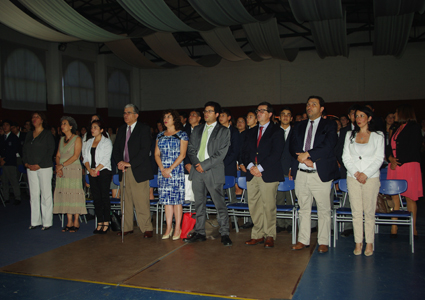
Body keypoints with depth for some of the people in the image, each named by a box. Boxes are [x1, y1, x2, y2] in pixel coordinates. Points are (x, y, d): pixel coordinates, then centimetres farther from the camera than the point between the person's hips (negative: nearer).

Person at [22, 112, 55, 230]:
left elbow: (50, 151, -8)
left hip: (44, 167, -5)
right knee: (34, 195, 7)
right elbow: (24, 150, 16)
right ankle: (35, 221, 15)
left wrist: (39, 165, -13)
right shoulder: (29, 134, 16)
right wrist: (26, 163, -1)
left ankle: (47, 222, 2)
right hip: (31, 168, 5)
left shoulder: (47, 134, -1)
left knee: (46, 195, -4)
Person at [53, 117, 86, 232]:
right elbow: (58, 155, 13)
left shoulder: (77, 139, -1)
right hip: (62, 171, 6)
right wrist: (58, 167, -4)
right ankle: (69, 222, 9)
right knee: (65, 195, 3)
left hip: (74, 170, -6)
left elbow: (76, 156, -10)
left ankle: (76, 222, 1)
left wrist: (62, 165, -13)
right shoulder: (61, 139, 18)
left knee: (74, 194, -5)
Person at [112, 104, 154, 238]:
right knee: (125, 201, 8)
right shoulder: (121, 130, 17)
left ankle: (147, 229, 2)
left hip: (139, 171, -6)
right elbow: (116, 149, 16)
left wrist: (129, 163, -16)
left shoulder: (144, 129, -2)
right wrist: (120, 162, -4)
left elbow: (145, 150, -11)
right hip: (124, 171, 6)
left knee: (142, 202, -6)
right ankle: (127, 227, 18)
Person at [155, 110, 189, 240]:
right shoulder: (160, 135, 15)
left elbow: (182, 154, -7)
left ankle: (178, 228, 3)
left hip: (176, 169, -4)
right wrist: (162, 169, -5)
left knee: (177, 198, -4)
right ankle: (168, 228, 10)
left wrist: (170, 169, -14)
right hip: (162, 170, 5)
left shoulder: (182, 134, 1)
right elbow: (157, 154, 11)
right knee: (166, 199, 4)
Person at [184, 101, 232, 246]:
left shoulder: (223, 131, 2)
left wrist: (204, 165, -12)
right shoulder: (197, 130, 17)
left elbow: (221, 153, -7)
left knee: (220, 203, -4)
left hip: (213, 171, -4)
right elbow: (190, 148, 11)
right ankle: (200, 233, 18)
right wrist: (196, 164, -6)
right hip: (197, 170, 5)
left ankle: (224, 234, 5)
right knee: (199, 204, 9)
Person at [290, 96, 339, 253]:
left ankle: (323, 242, 13)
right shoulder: (299, 126, 16)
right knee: (304, 209, 11)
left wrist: (307, 154, -15)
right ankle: (303, 240, 20)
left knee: (324, 210, 2)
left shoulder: (329, 125, 2)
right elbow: (292, 146, 7)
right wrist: (304, 159, -10)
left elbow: (328, 145, -13)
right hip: (301, 174, 4)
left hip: (321, 174, -4)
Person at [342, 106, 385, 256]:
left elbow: (379, 158, -2)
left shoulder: (378, 136, 4)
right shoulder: (350, 135, 11)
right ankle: (358, 242, 11)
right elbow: (346, 157, 6)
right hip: (352, 178, 2)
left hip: (371, 178, -2)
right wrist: (355, 173, -7)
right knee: (356, 212, 3)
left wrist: (365, 174, -10)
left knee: (369, 212, 0)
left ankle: (369, 243, 10)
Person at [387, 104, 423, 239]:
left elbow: (412, 149, -9)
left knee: (410, 197, -3)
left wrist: (399, 162, -11)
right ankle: (394, 228, 4)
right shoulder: (397, 129, 20)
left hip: (408, 166, -7)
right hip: (394, 167, 7)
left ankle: (413, 228, 5)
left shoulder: (414, 127, -1)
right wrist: (391, 158, -4)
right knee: (394, 196, 2)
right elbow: (390, 147, 15)